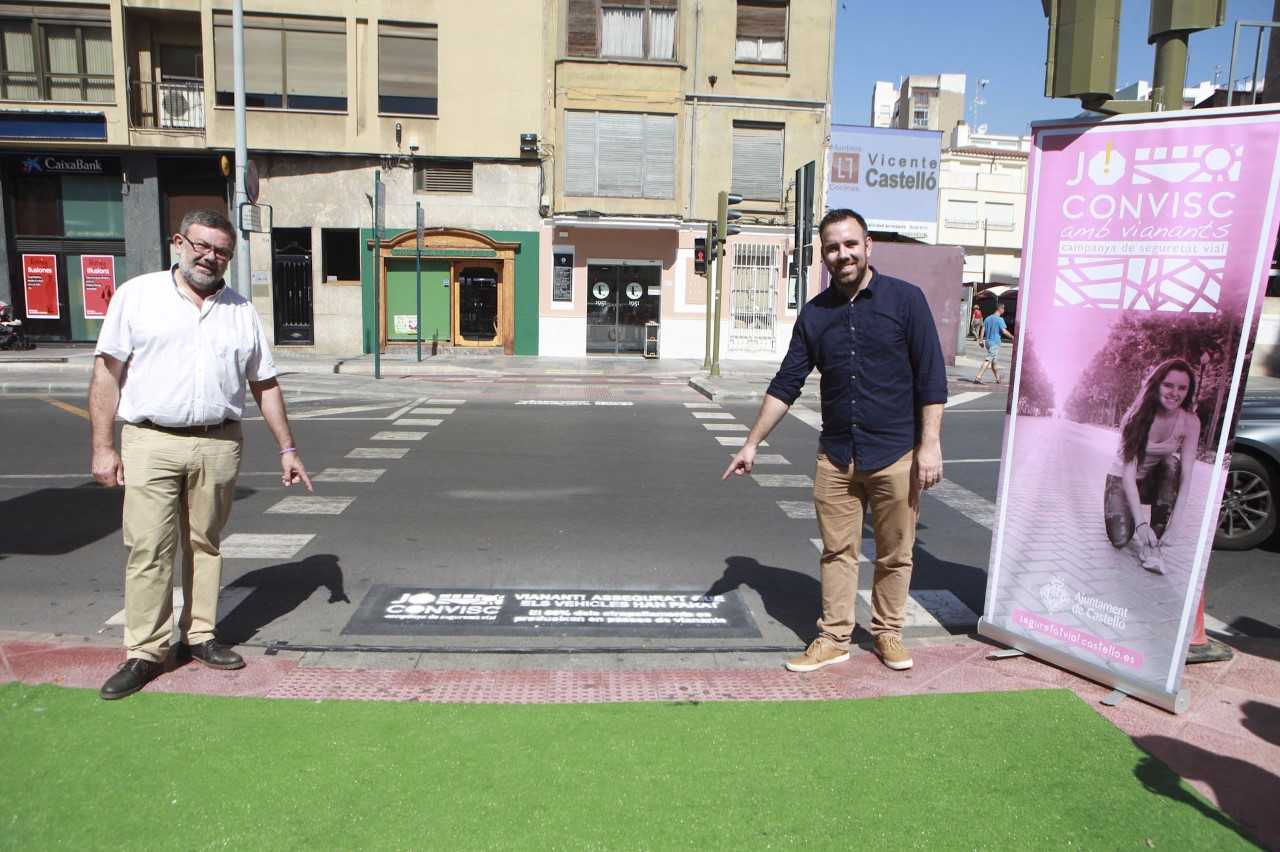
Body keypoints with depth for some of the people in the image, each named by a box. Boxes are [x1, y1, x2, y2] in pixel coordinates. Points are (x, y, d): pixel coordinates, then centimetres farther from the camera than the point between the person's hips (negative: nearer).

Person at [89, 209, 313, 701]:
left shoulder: (242, 311, 11)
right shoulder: (138, 295, 3)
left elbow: (265, 384, 13)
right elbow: (107, 373, 1)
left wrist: (287, 448, 10)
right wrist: (103, 446, -5)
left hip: (219, 444, 3)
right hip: (152, 443, -2)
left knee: (205, 545, 10)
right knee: (149, 551, -2)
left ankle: (199, 636, 22)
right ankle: (145, 652, 8)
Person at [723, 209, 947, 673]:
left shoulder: (905, 299, -4)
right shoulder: (815, 313, 5)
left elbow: (931, 377, -5)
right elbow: (786, 383, 8)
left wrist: (930, 444, -11)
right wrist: (752, 443, 6)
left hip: (895, 454, -2)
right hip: (836, 455, 3)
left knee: (895, 554, 10)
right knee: (837, 551, 9)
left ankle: (888, 631, 28)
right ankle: (834, 637, 20)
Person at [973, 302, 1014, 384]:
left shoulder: (988, 318, 9)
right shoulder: (1000, 319, -11)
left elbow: (983, 330, 6)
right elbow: (1004, 331, -14)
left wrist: (981, 340, 8)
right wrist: (1012, 337, -1)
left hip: (987, 341, 7)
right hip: (995, 343, -7)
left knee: (993, 361, 16)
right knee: (988, 360, -9)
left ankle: (997, 378, 28)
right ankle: (978, 377, -17)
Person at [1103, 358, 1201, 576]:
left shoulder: (1190, 423, -17)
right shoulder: (1138, 416, -23)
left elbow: (1186, 476, -20)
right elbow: (1128, 473, -27)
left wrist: (1173, 526, -30)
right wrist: (1141, 522, -36)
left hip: (1156, 483, 3)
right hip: (1122, 481, -3)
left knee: (1171, 463, -31)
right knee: (1121, 539, -24)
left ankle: (1154, 543, -21)